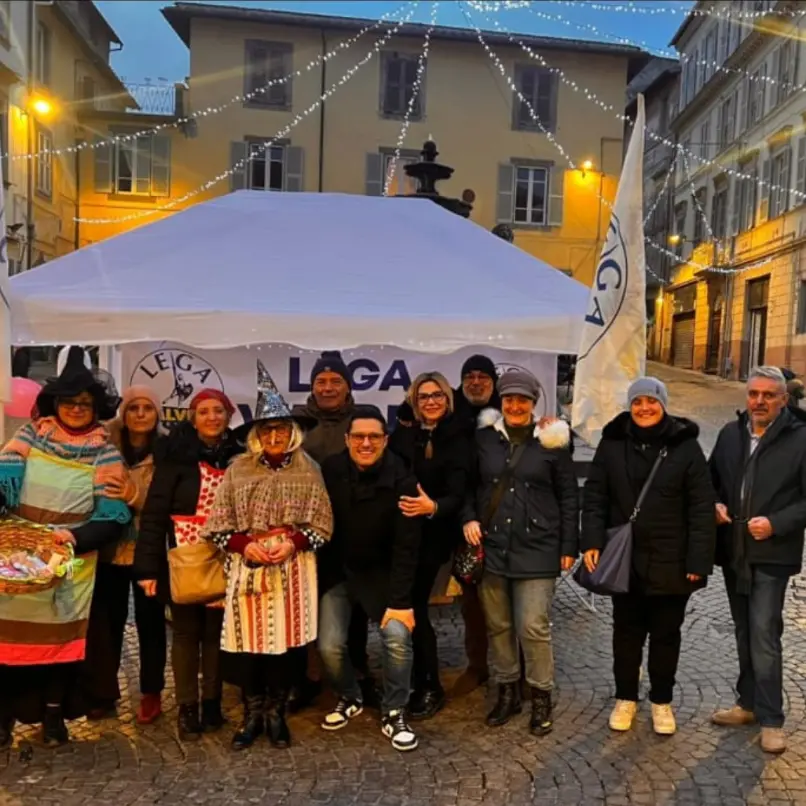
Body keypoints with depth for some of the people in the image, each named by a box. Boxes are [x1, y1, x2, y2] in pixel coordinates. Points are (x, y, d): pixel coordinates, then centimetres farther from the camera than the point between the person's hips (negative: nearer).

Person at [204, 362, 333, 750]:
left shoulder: (308, 470, 2)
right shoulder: (238, 470, 3)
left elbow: (322, 525, 0)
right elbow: (218, 525, 3)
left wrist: (292, 542, -15)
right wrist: (244, 545, -12)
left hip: (293, 568, 0)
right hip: (246, 566, 1)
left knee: (284, 639, 3)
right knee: (247, 639, 3)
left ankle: (276, 713, 23)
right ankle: (253, 713, 23)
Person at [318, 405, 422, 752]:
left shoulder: (400, 481, -19)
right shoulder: (330, 471, -14)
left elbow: (406, 547, -17)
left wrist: (400, 600, -19)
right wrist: (314, 574, -4)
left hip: (380, 573, -1)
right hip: (335, 571, 2)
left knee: (398, 636, -16)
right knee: (330, 645, -4)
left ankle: (393, 713, 8)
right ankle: (349, 698, 27)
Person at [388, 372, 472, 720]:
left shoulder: (457, 439, -4)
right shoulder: (402, 435, 6)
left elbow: (457, 493, -14)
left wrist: (433, 507, -33)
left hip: (432, 535, -3)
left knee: (414, 607, -5)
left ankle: (430, 687, 12)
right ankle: (421, 681, 25)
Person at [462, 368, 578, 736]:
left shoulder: (551, 441, -2)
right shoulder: (484, 437, 3)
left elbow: (568, 498, 2)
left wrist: (569, 547, 0)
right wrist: (469, 518, -5)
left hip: (535, 548, -3)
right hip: (490, 545, 3)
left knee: (533, 627, -2)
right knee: (497, 625, 11)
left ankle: (541, 698, 17)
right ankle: (507, 692, 28)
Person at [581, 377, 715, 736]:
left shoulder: (685, 446, -7)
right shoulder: (612, 443, -2)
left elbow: (701, 508, -8)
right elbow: (594, 496, 0)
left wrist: (698, 560, -12)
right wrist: (592, 542, -10)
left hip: (670, 562, -1)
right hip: (624, 559, 1)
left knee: (666, 635, 14)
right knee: (627, 633, 15)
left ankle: (661, 700, 33)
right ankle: (625, 698, 32)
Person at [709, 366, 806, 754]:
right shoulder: (730, 433, 6)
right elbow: (712, 479, 17)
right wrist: (716, 504, -2)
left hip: (771, 555, -5)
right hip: (733, 552, 6)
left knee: (764, 636, -5)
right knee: (744, 633, 17)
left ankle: (770, 718, 9)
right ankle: (749, 702, 31)